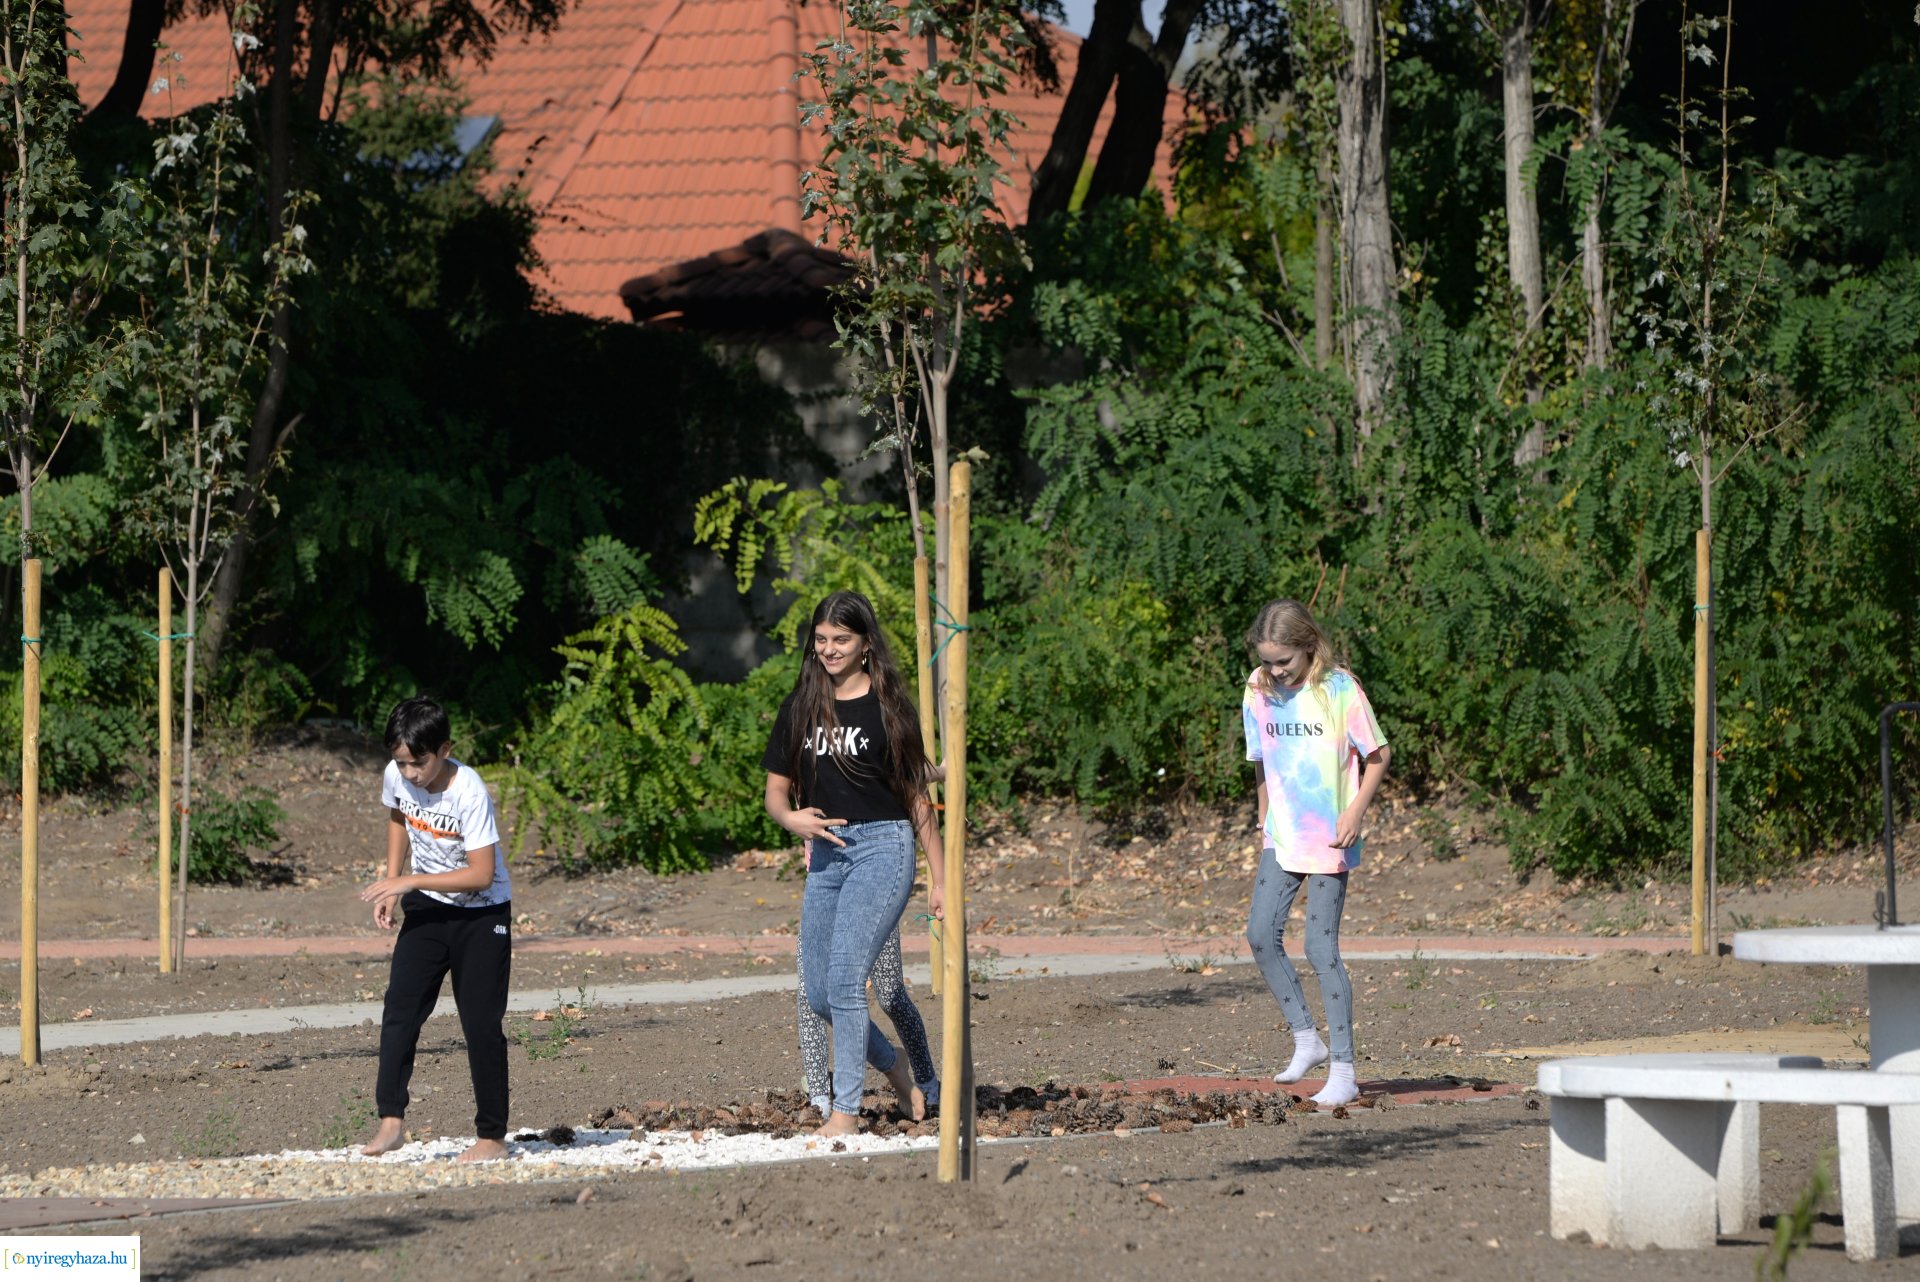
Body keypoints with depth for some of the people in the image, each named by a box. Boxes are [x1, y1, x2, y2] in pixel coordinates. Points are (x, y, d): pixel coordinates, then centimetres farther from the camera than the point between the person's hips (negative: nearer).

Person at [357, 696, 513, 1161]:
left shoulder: (469, 792, -27)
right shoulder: (396, 778, -9)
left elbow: (481, 874, -27)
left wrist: (409, 881, -30)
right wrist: (391, 887, 7)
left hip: (481, 914, -5)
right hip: (427, 910, 5)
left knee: (481, 1023, -4)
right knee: (400, 1009, -9)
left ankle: (492, 1136, 4)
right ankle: (390, 1121, -9)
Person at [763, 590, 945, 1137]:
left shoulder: (888, 707, -1)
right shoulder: (800, 708, 10)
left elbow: (917, 798, 3)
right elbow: (776, 789, 14)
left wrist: (939, 879, 3)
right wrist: (791, 818, -11)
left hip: (883, 848, -6)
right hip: (825, 853, 6)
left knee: (845, 978, -19)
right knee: (819, 995, 6)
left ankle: (847, 1107, -14)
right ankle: (892, 1065, 31)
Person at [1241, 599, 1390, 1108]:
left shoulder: (1338, 689, -13)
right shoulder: (1258, 691, 2)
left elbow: (1378, 755, -6)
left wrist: (1356, 811, -16)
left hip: (1330, 838, -5)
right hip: (1282, 837, 5)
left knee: (1321, 947, -8)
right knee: (1261, 934, -6)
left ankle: (1342, 1070, -2)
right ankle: (1307, 1038, 11)